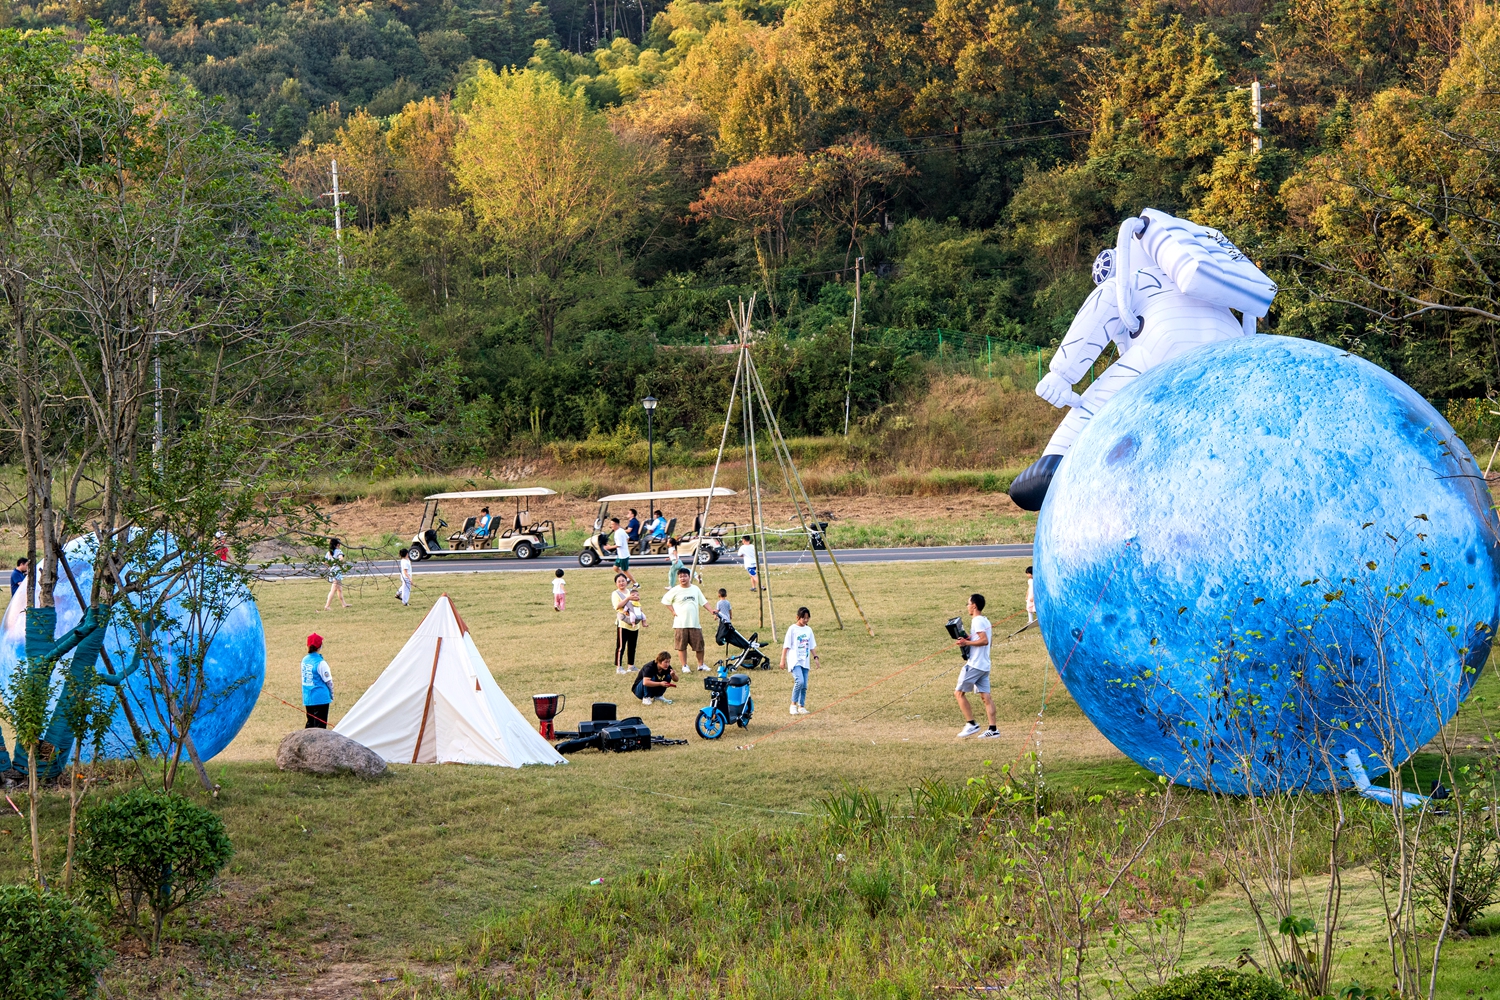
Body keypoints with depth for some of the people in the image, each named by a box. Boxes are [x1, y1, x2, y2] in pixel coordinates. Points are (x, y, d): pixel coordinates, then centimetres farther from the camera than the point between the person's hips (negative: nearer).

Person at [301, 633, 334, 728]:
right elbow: (328, 682, -10)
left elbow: (306, 679, 12)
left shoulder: (304, 660, 6)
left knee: (310, 723, 15)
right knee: (320, 725, -2)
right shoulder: (321, 663, -15)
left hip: (307, 698, 7)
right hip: (321, 698, -7)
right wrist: (331, 696, 4)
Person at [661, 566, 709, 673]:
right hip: (680, 623, -2)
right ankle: (684, 666, 11)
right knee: (682, 646, 1)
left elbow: (703, 602, 12)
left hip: (695, 623, 2)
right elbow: (665, 600, 7)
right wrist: (673, 611, -1)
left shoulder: (695, 589, 8)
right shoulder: (675, 590, -1)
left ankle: (701, 664, 19)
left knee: (699, 644, 4)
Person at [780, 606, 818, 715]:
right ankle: (793, 704, -10)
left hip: (805, 661, 5)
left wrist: (815, 657, 6)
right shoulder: (792, 629, -4)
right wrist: (783, 660, -7)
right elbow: (786, 646, -4)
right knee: (799, 681, -21)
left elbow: (812, 646, 18)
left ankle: (801, 706, 12)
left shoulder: (808, 630, 11)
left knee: (804, 686, 3)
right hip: (795, 661, -5)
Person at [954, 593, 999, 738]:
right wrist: (966, 640, 15)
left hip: (974, 665, -9)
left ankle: (971, 724, -5)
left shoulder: (977, 621, -13)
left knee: (959, 693, -2)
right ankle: (992, 729, -1)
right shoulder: (985, 620, 16)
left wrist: (966, 642, -19)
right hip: (984, 665, 9)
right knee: (985, 697, 4)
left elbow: (984, 640, -23)